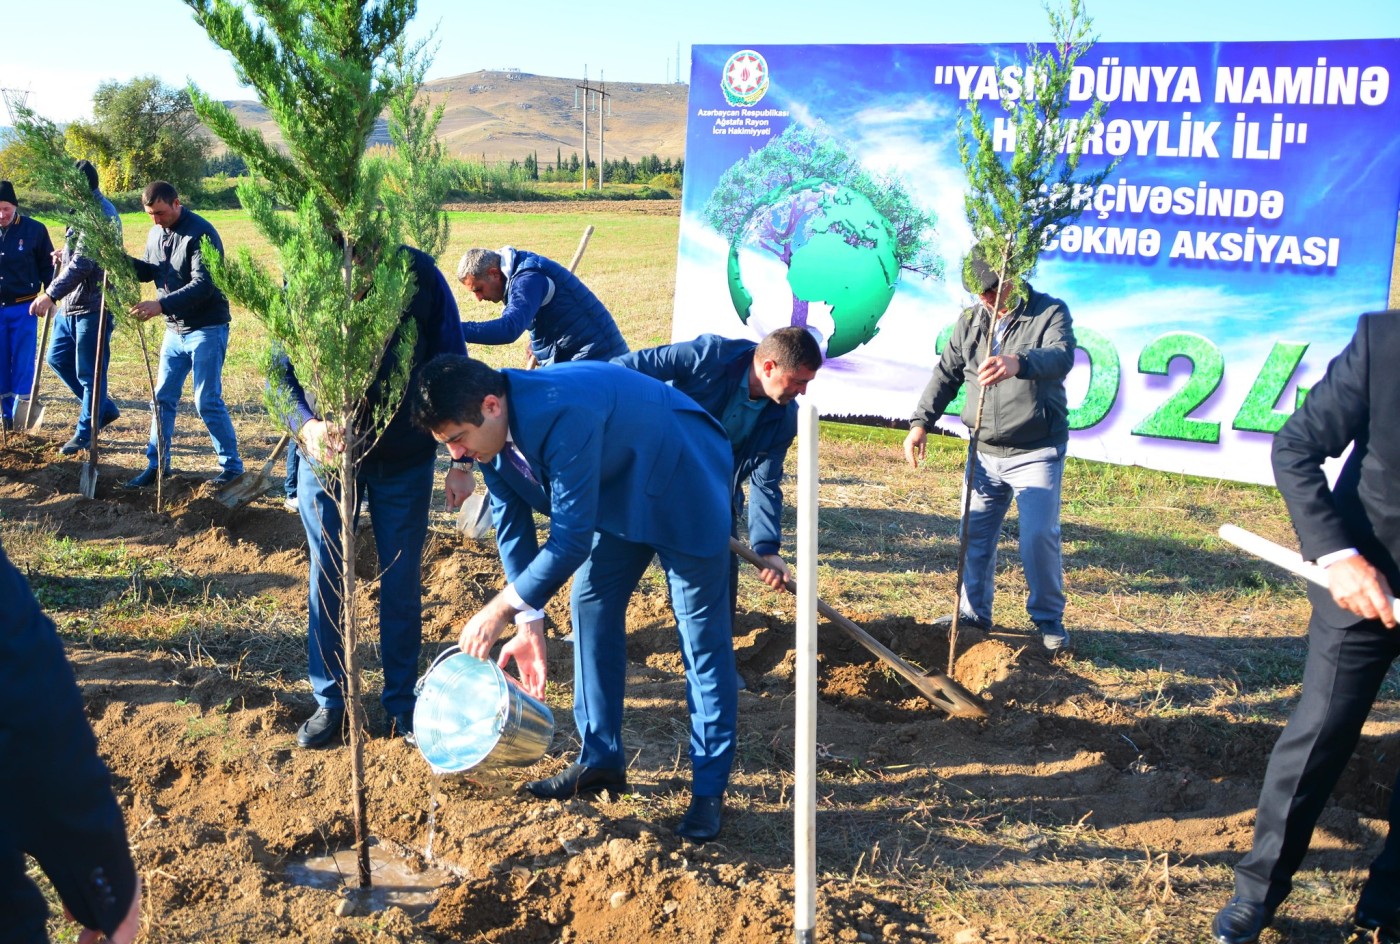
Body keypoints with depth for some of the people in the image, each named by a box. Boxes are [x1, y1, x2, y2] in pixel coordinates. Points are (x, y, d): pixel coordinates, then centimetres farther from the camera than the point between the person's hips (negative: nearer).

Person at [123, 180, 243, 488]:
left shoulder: (200, 234, -18)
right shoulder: (156, 232, 8)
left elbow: (203, 285, -25)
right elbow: (151, 270, 14)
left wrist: (161, 305, -30)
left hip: (206, 329, -8)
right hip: (175, 329, 8)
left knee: (207, 402, -5)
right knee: (163, 398, 11)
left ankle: (232, 465, 8)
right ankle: (157, 464, 21)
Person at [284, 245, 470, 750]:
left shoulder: (419, 274, -17)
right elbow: (281, 371, -9)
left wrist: (462, 462, -7)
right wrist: (306, 425, -31)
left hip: (406, 460, -1)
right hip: (326, 453, 1)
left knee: (402, 582, 9)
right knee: (326, 579, 9)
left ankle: (401, 702, 25)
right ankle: (330, 701, 26)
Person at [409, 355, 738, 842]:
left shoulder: (563, 414, -39)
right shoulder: (490, 430, -12)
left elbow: (572, 537, -36)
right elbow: (512, 528, -4)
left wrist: (502, 609, -29)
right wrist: (530, 624, -8)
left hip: (683, 484, -8)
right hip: (619, 491, 8)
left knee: (702, 635, -5)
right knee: (591, 605, 7)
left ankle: (709, 788, 2)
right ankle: (601, 760, 19)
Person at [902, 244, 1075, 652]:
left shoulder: (1050, 313, -9)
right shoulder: (970, 321, 7)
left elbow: (1062, 357, -29)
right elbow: (946, 374, 13)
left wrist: (1018, 363, -51)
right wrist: (921, 422, 1)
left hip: (1036, 453, -5)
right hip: (984, 453, 5)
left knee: (1039, 535, -9)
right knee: (975, 534, 9)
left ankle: (1048, 617, 10)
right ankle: (973, 613, 24)